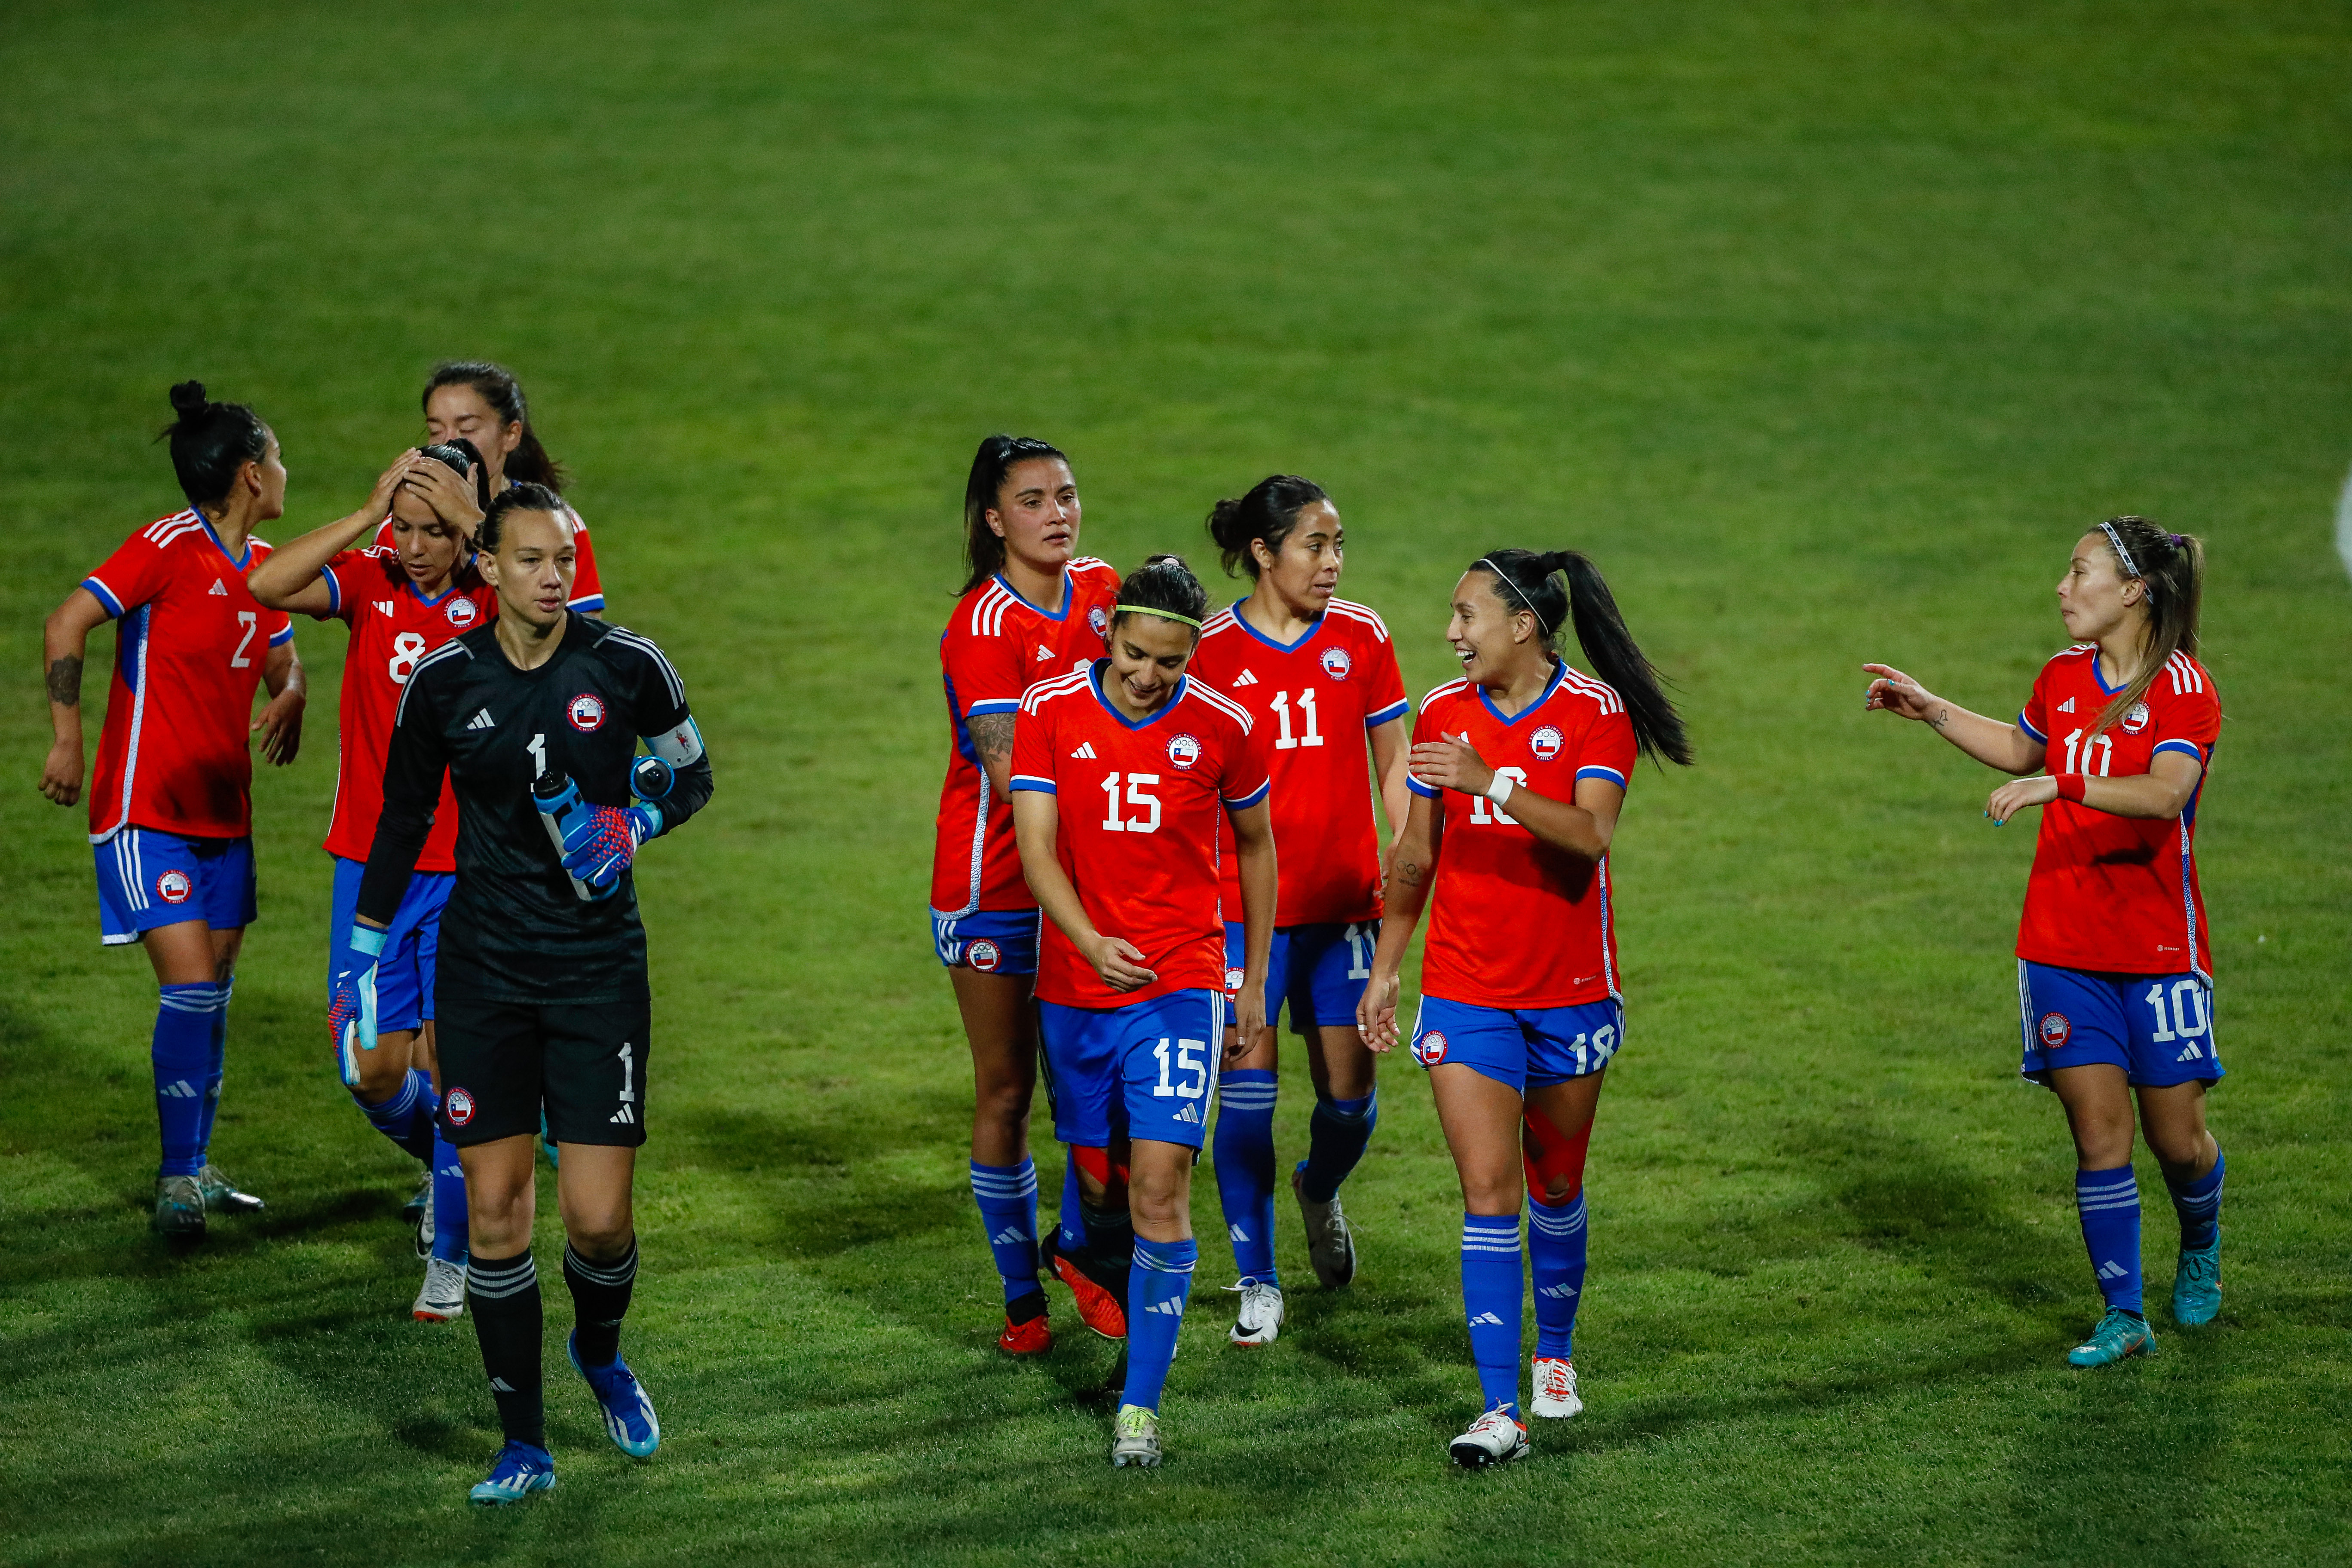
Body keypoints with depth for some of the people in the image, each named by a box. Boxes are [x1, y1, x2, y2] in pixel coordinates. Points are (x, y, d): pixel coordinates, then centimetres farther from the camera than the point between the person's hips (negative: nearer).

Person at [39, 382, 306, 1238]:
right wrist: (68, 739, -22)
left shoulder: (262, 563, 9)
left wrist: (290, 694, 1)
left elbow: (281, 654, 25)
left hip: (224, 814, 8)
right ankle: (177, 1177, -4)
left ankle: (195, 1167, 23)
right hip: (146, 810, -8)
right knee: (191, 987, -13)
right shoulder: (170, 546, -15)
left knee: (213, 993, 11)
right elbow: (66, 626, -17)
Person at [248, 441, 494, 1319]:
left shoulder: (491, 598, -6)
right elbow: (268, 586, -19)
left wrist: (474, 526, -28)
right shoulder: (370, 585, -1)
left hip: (468, 874, -2)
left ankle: (452, 1256, 15)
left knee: (450, 1068, -3)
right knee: (375, 1071, 2)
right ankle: (443, 1165, 36)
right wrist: (368, 513, -23)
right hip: (372, 863, 2)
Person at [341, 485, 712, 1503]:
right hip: (483, 971, 1)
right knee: (493, 1210, -1)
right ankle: (524, 1446, 9)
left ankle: (602, 1354, 29)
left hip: (600, 970, -1)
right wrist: (359, 957, 13)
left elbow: (689, 775, 10)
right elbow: (402, 820, 11)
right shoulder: (444, 682, -2)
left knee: (599, 1220, -5)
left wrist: (632, 825, -10)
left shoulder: (627, 667, -6)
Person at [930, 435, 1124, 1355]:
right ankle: (1021, 1294, 15)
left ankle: (1082, 1244, 16)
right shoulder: (985, 625, -16)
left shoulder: (1100, 590, 3)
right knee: (1006, 1091, 5)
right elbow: (1012, 772, -23)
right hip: (994, 880, -5)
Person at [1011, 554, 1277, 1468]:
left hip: (1182, 986, -2)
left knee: (1160, 1186, -12)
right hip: (1074, 983, 2)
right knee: (1100, 1182, 10)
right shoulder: (1049, 712, -4)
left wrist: (1255, 979, 14)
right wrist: (1091, 942, -26)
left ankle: (1141, 1405, -10)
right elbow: (1036, 849, -10)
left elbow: (1257, 847, 11)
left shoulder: (1223, 728, -4)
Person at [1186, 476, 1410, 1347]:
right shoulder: (1210, 649, -5)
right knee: (1246, 1091, -5)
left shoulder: (1360, 637, 2)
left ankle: (1320, 1191, 37)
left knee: (1349, 1095, 3)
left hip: (1343, 903, 2)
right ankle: (1258, 1282, 8)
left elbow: (1392, 765, 9)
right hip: (1241, 906, -2)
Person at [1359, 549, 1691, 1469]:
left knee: (1556, 1189, 14)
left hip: (1571, 991, -1)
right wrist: (1385, 968, 14)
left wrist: (1494, 781, -36)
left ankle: (1556, 1353, 39)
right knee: (1488, 1193, -9)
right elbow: (1415, 857, 13)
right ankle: (1500, 1410, -12)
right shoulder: (1443, 713, 2)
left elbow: (1589, 837, -25)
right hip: (1465, 991, 1)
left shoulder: (1595, 712, -9)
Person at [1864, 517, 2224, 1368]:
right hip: (2063, 945, 4)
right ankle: (2124, 1316, 6)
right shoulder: (2063, 677, 7)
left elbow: (2164, 792, -30)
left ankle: (2200, 1248, 36)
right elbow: (2023, 748, 30)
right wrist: (1931, 712, 24)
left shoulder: (2184, 687, -12)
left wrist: (2058, 787, -39)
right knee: (2099, 1136, -1)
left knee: (2177, 1141, 4)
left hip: (2160, 948, -4)